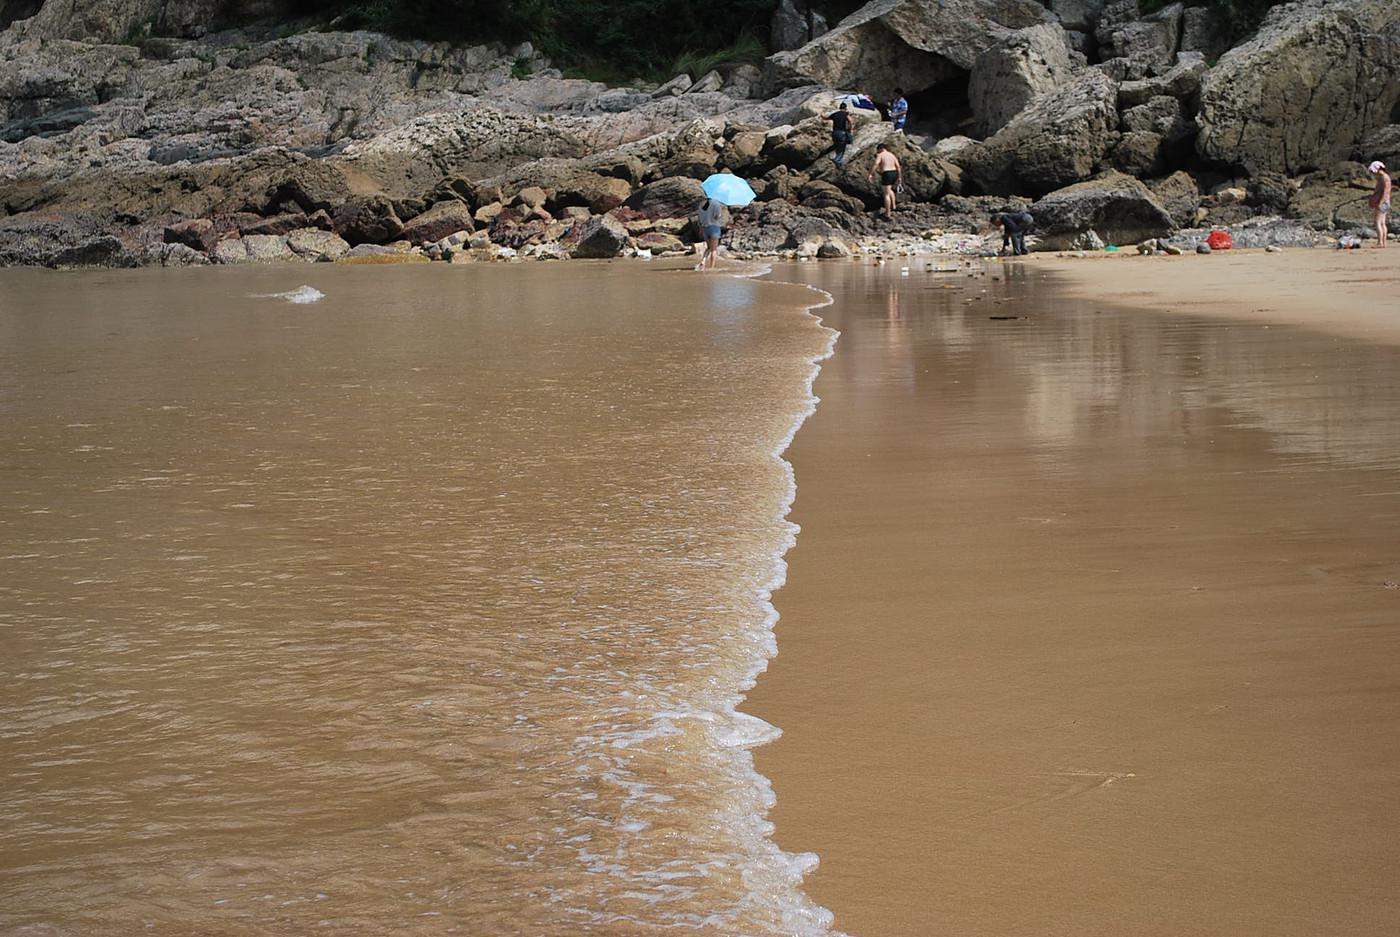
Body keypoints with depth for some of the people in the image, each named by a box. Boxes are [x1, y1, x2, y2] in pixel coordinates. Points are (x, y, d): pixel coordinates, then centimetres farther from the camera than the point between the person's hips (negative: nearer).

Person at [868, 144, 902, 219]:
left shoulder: (880, 155, -2)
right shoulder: (892, 155, 17)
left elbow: (876, 164, -17)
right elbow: (898, 167, 12)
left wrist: (870, 174, -18)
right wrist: (899, 177, 15)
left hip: (886, 174, -7)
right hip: (894, 174, 7)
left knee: (887, 194, -3)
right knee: (889, 189, 31)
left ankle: (888, 213, -4)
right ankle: (893, 206, 26)